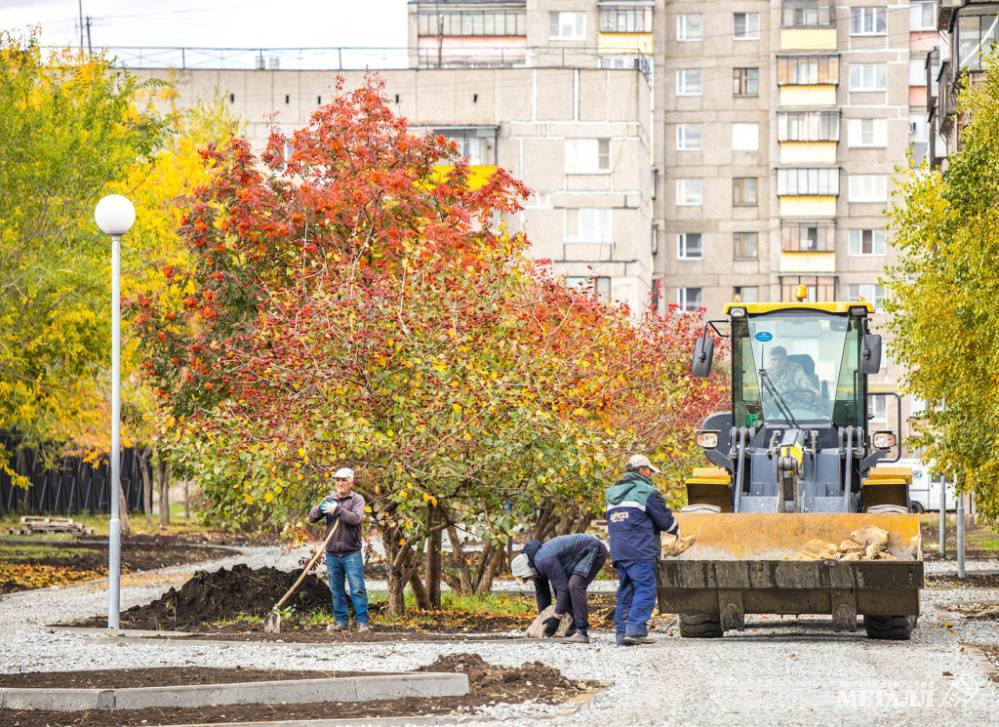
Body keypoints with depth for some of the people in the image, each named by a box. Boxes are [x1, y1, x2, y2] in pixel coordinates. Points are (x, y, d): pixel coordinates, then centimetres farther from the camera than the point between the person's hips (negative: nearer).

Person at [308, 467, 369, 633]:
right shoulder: (329, 499, 11)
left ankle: (362, 622, -3)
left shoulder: (357, 499, 1)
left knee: (357, 589, -6)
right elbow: (312, 517, 4)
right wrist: (320, 508, -17)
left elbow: (355, 518, -16)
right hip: (332, 553, 4)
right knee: (336, 590, 8)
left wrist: (337, 510, -25)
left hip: (351, 552, -4)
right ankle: (340, 621, 14)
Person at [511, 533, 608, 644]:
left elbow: (563, 587, -26)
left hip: (593, 551, -11)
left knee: (575, 586, -23)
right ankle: (575, 628, 11)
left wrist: (558, 613, -21)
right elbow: (541, 592, 16)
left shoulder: (544, 561, -27)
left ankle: (582, 633, -25)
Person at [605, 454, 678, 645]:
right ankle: (635, 629, -21)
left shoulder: (612, 493, 19)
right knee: (645, 589, -9)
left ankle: (622, 633, 6)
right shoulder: (646, 492, -5)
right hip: (640, 551, -7)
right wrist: (676, 530, 18)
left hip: (618, 551, 7)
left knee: (625, 592, 11)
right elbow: (665, 519, -1)